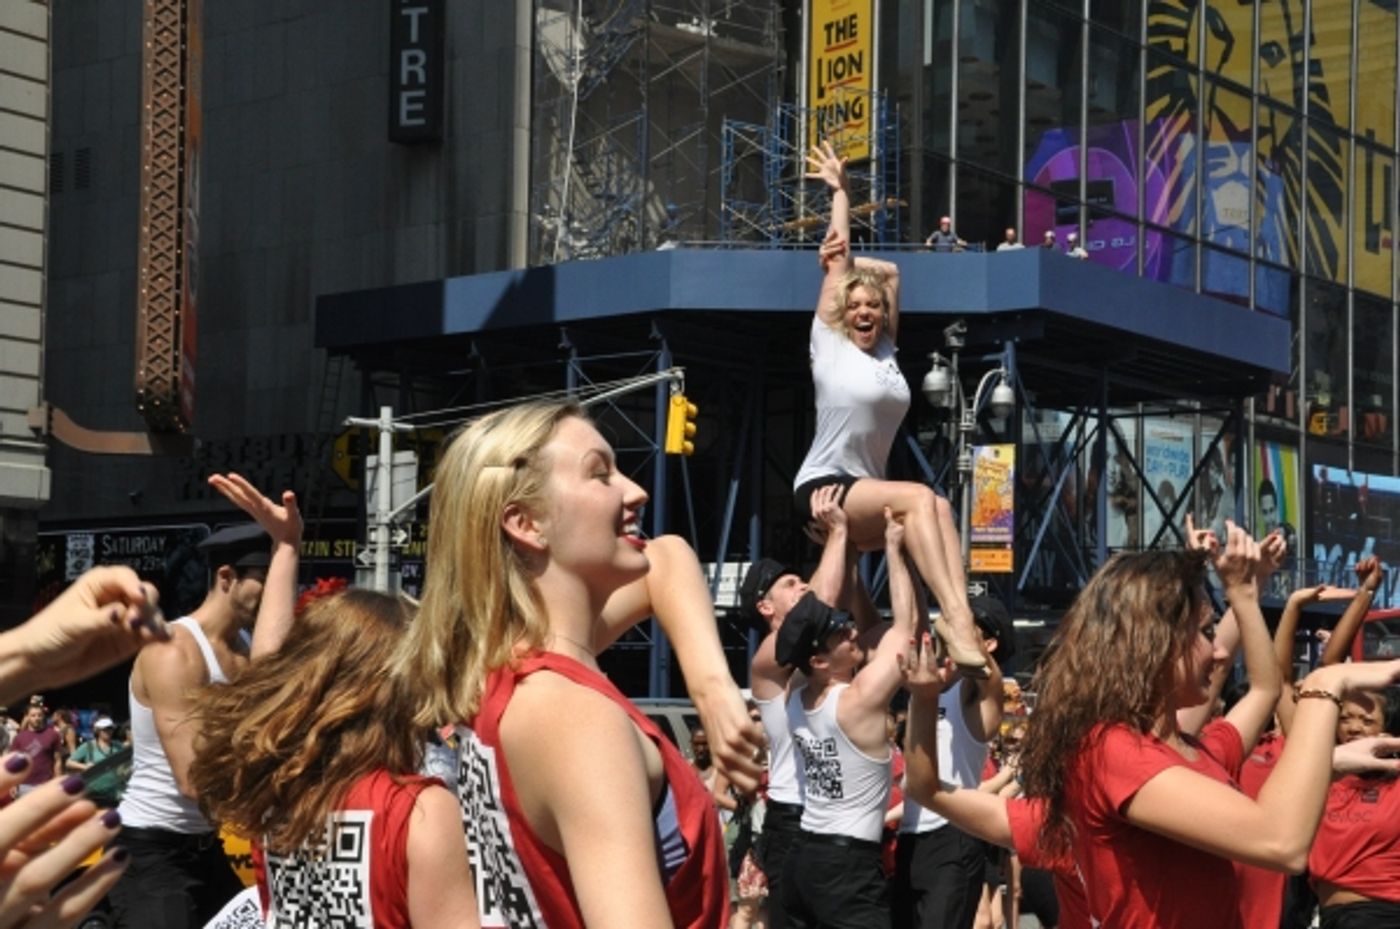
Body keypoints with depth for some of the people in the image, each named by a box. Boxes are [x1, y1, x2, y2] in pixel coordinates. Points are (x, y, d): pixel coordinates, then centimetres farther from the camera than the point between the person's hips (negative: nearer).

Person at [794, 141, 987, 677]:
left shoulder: (885, 351, 14)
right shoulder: (829, 344, 0)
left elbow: (889, 271, 23)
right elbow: (839, 258, 6)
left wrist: (852, 265, 16)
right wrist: (839, 192, 14)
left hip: (866, 492, 6)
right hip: (823, 486, -6)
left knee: (938, 509, -24)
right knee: (920, 497, -29)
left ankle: (962, 613, -36)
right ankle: (953, 615, -40)